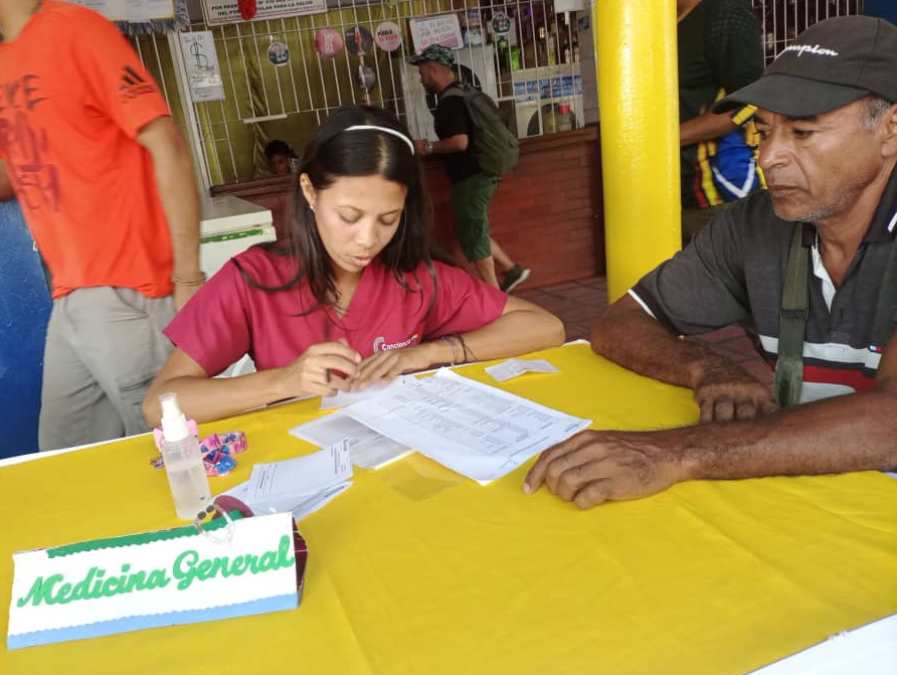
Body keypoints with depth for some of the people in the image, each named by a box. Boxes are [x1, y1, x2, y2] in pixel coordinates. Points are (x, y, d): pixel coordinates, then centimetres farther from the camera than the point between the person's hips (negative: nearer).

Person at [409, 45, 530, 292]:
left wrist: (428, 147, -14)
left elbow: (460, 142, -27)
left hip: (470, 178, -10)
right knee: (475, 232, 19)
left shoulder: (450, 101, -17)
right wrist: (434, 147, 19)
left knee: (472, 236, 1)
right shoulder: (462, 93, 15)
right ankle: (512, 270, 22)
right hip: (478, 174, 10)